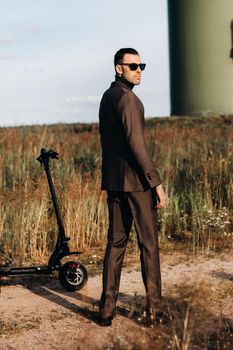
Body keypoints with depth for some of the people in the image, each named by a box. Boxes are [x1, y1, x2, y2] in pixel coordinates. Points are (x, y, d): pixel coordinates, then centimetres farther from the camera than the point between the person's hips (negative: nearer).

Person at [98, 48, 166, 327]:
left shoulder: (107, 97, 17)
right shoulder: (126, 97, -14)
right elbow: (135, 143, -20)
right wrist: (156, 182, -18)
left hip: (112, 179, 9)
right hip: (134, 178, -9)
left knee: (116, 241, 10)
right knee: (148, 241, 2)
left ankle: (107, 309, 10)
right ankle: (154, 304, 10)